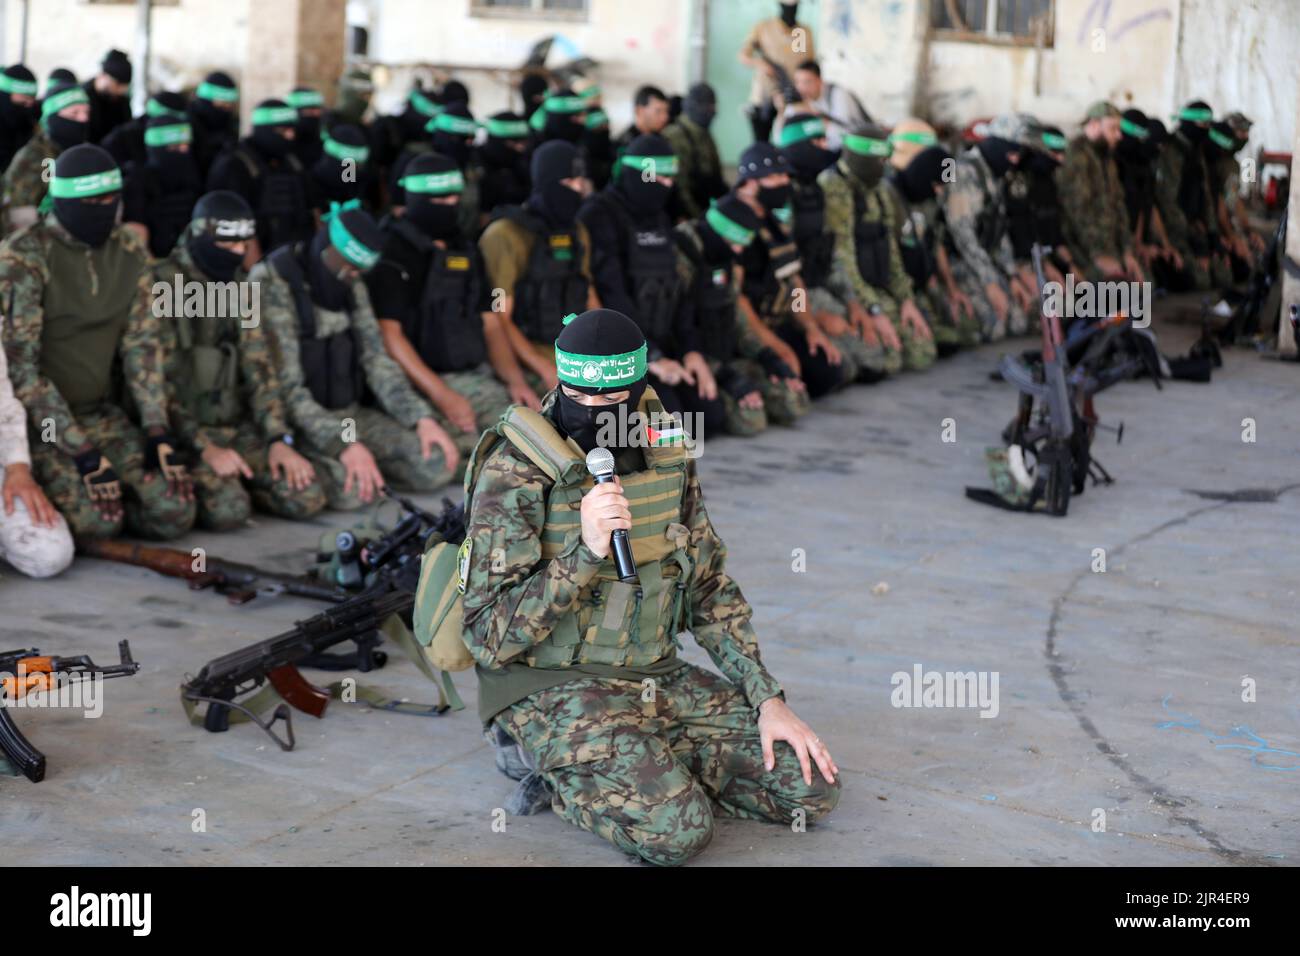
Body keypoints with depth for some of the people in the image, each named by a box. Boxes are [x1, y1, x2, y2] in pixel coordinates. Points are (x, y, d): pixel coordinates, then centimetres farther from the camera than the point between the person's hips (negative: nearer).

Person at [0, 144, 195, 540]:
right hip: (41, 419, -5)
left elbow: (141, 344, 5)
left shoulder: (129, 251, 2)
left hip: (102, 413, 5)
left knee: (174, 513, -13)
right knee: (98, 521, -25)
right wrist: (81, 452, -21)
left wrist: (157, 430, -6)